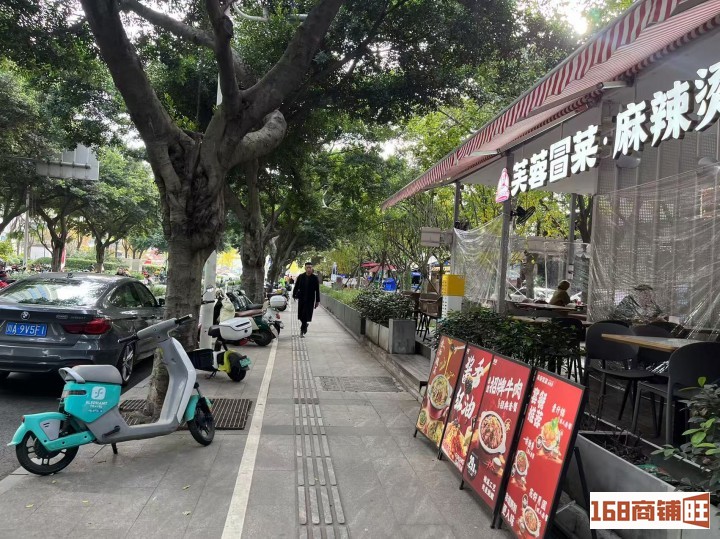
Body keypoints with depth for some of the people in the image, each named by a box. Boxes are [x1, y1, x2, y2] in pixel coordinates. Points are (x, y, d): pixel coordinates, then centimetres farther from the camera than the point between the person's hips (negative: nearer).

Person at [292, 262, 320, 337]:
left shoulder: (315, 278, -3)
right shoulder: (300, 276, 2)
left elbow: (317, 290, -1)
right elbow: (296, 287, 9)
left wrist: (317, 301, -2)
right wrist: (294, 295, 1)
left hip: (310, 299, -2)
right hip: (301, 298, 2)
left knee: (307, 314, -7)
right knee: (301, 314, 4)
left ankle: (302, 330, 3)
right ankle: (304, 325, 31)